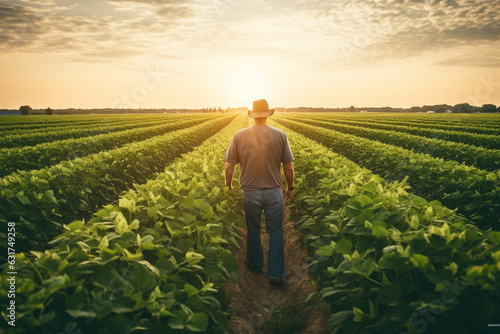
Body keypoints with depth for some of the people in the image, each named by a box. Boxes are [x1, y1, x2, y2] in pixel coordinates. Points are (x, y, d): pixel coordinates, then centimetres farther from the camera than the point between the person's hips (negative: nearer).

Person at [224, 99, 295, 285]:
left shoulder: (239, 136, -8)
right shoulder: (280, 135, -7)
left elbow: (229, 167, -4)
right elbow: (289, 168, -3)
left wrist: (228, 185, 15)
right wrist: (290, 188, 13)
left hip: (250, 193, 1)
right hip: (274, 192, 0)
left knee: (253, 230, 18)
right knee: (275, 231, 11)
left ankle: (255, 265, 37)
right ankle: (276, 273, 10)